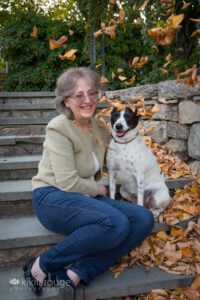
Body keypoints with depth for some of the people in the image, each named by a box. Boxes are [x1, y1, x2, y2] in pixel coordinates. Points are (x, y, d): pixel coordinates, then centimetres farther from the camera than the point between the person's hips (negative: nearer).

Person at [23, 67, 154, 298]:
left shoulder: (100, 127, 8)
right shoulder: (58, 129, -14)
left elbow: (102, 163, 28)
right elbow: (67, 182, -18)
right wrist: (98, 189, -4)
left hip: (85, 198, 7)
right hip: (52, 199, -7)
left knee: (144, 219, -13)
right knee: (117, 224, -31)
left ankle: (76, 274, -19)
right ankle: (42, 264, -14)